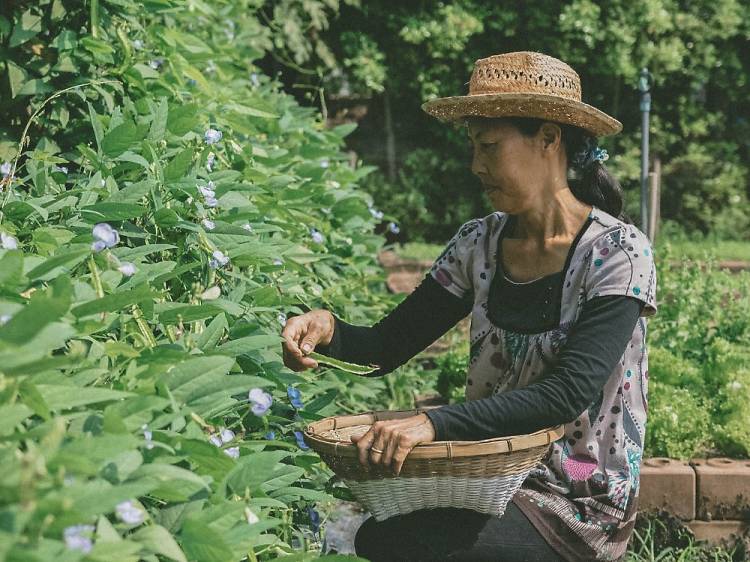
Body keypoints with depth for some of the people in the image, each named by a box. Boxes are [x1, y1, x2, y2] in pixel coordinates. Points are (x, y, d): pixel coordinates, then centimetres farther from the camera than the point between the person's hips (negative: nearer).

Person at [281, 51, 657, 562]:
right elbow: (388, 346, 5)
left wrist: (433, 423, -34)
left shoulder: (618, 252, -13)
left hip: (581, 505, -5)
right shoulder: (480, 244, 3)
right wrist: (328, 330, -18)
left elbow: (568, 394, -24)